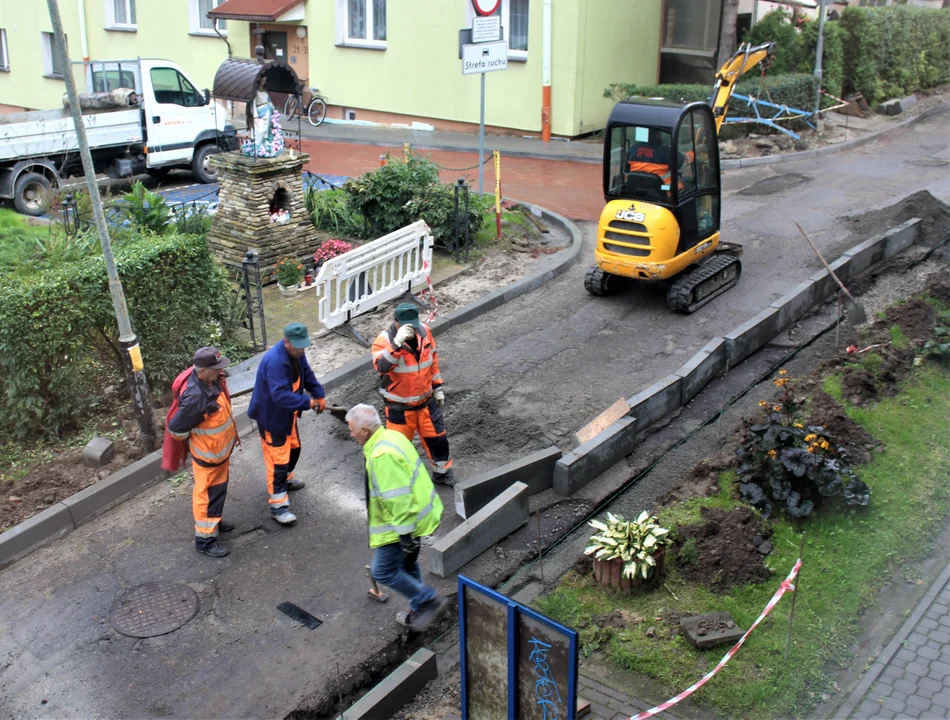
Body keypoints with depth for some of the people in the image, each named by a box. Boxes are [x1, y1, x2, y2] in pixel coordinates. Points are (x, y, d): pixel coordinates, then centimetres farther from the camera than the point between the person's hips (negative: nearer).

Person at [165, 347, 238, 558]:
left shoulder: (211, 379, -12)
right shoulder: (195, 398, -38)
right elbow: (176, 429, -27)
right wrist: (193, 439, -9)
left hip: (221, 447, 8)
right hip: (207, 453, -8)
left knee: (219, 487, 26)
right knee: (207, 493, 8)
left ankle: (214, 520, 48)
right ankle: (204, 539, 24)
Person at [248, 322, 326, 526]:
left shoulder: (296, 353, -6)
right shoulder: (274, 361, -35)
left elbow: (307, 375, 9)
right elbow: (280, 395, -40)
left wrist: (319, 395, -2)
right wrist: (308, 402, -40)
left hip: (287, 413, 9)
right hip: (271, 415, -9)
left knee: (293, 448, 26)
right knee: (278, 458, -4)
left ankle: (286, 480, 51)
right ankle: (278, 506, 4)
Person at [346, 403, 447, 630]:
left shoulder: (382, 456, -28)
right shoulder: (390, 436, 4)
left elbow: (397, 498, -29)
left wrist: (404, 533, -23)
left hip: (402, 523, -10)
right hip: (417, 513, 10)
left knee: (382, 570, 1)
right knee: (407, 565, 23)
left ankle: (429, 601, 9)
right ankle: (419, 612, 37)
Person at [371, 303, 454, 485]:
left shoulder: (424, 331, -6)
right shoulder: (385, 339, -22)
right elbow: (381, 366, -40)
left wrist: (437, 387, 13)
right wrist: (397, 342, -49)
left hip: (426, 401, 5)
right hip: (399, 406, -5)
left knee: (437, 437, 17)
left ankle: (442, 472, 40)